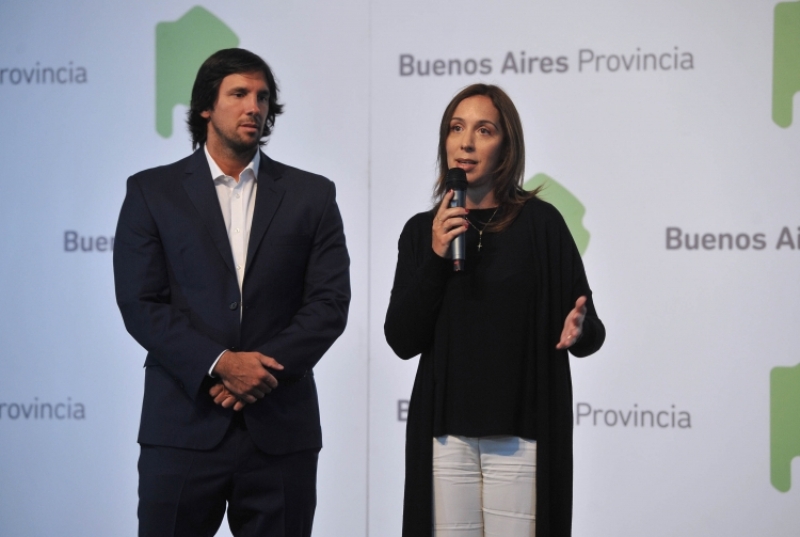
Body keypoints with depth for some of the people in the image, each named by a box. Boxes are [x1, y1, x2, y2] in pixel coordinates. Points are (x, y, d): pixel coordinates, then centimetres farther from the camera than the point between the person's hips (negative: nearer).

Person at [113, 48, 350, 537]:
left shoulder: (311, 195, 10)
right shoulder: (152, 191, 6)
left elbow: (330, 302, 3)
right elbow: (140, 304, -2)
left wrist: (264, 369, -10)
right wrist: (220, 363, -14)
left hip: (281, 429, 1)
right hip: (183, 426, -1)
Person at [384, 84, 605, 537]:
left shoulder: (540, 223, -2)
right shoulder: (423, 231, 6)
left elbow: (590, 329, 1)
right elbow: (402, 340, 0)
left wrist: (579, 330, -22)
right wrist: (435, 258, -11)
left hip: (522, 433, -2)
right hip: (446, 434, 2)